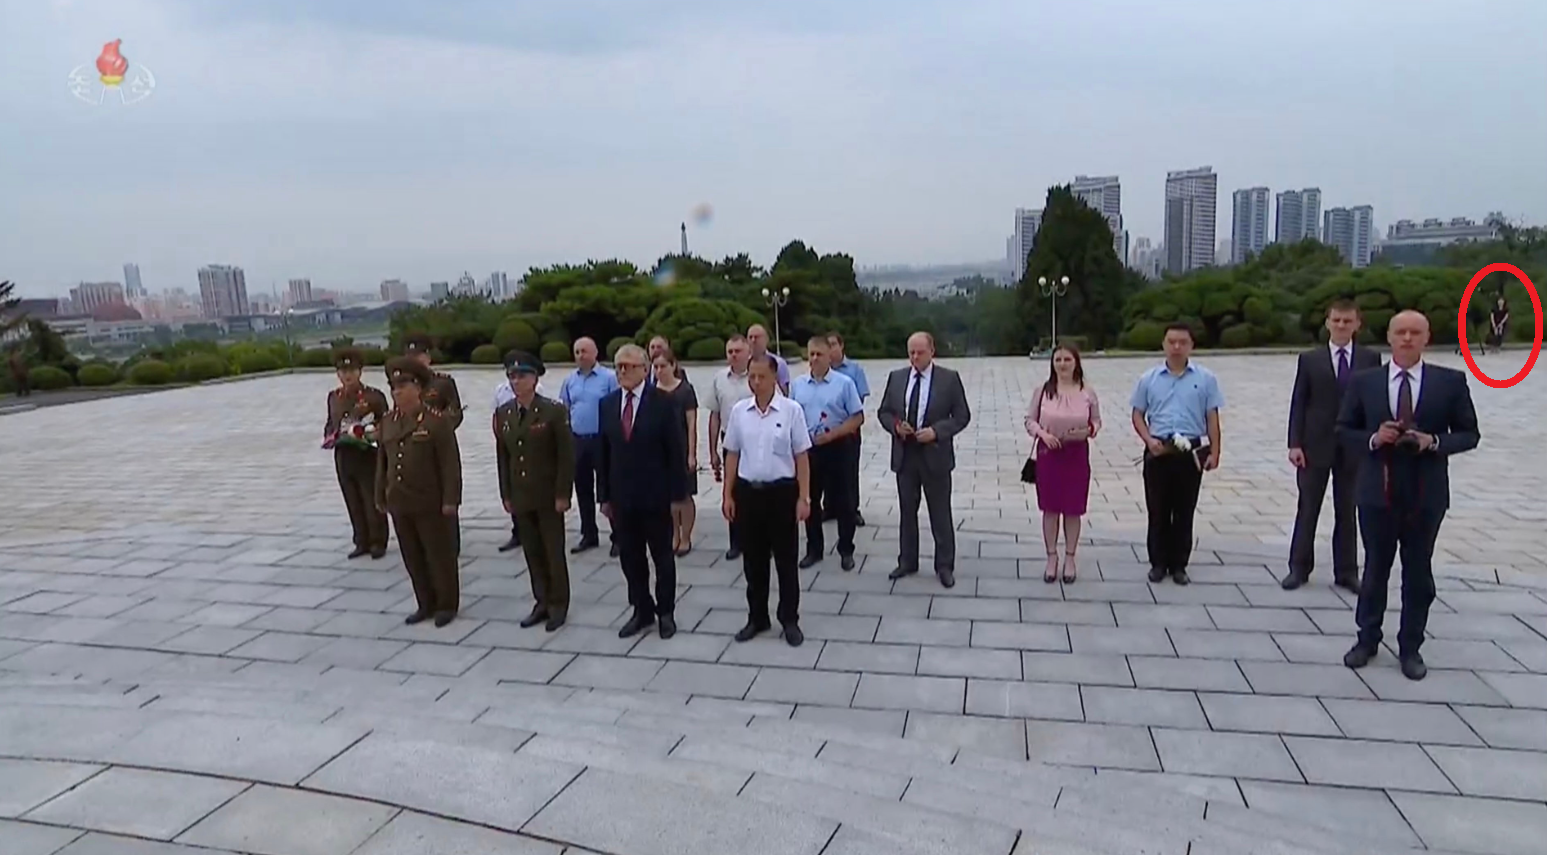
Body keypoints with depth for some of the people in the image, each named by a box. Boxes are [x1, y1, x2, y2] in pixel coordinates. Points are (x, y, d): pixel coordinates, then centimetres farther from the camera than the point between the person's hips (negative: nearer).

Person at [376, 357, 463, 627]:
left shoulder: (438, 421, -11)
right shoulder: (388, 422, 8)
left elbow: (450, 464, -13)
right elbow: (382, 462, 15)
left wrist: (450, 500, -16)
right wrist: (380, 496, 14)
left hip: (430, 503, -6)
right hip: (399, 503, 6)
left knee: (440, 555, 5)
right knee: (413, 557, 13)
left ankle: (447, 605, 17)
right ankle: (426, 604, 25)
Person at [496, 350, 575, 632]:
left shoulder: (554, 411, -11)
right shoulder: (502, 414, 5)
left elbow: (566, 456, -11)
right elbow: (503, 457, 10)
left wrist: (562, 494, -14)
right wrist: (506, 495, 7)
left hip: (548, 496, -4)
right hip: (520, 497, 5)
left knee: (554, 552, 5)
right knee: (532, 553, 11)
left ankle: (558, 605, 17)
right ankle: (542, 603, 21)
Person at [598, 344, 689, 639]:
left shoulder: (663, 402, -8)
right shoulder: (607, 404, 5)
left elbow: (676, 451, -8)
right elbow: (604, 453, 8)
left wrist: (677, 493, -11)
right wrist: (604, 495, 6)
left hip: (655, 495, -4)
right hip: (621, 496, 4)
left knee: (662, 557, 10)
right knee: (630, 557, 11)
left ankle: (666, 612, 23)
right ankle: (642, 611, 25)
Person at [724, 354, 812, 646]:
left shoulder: (791, 410, -7)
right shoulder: (739, 410, 2)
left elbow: (801, 457, -4)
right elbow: (732, 455, 8)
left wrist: (804, 497, -7)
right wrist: (727, 494, 6)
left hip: (781, 491, -3)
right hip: (748, 491, 3)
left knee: (785, 560, 7)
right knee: (753, 560, 12)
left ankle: (790, 620, 20)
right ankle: (757, 618, 27)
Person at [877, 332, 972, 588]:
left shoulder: (949, 378, -5)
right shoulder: (896, 377, 4)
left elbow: (962, 416, -5)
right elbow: (884, 412, 9)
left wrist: (936, 431, -18)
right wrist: (895, 426, -12)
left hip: (935, 455, -3)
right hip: (904, 454, 3)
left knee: (940, 514, 5)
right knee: (907, 512, 14)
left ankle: (945, 566, 17)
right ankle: (907, 561, 27)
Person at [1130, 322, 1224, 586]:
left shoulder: (1205, 379, 1)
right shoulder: (1149, 379, 4)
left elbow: (1212, 418, 2)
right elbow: (1138, 415, 7)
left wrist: (1214, 453, -4)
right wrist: (1149, 440, -9)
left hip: (1192, 451, -1)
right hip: (1158, 451, 1)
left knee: (1184, 511, 7)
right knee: (1158, 511, 6)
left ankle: (1179, 565, 17)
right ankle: (1158, 563, 17)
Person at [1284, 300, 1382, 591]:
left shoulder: (1370, 359, 4)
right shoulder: (1309, 359, 3)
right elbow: (1298, 404, -1)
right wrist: (1295, 443, -8)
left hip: (1355, 447, 1)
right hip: (1315, 446, -1)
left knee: (1347, 511, 9)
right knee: (1308, 509, 6)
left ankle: (1346, 572, 17)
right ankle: (1299, 568, 15)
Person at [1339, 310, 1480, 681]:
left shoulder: (1451, 381, -2)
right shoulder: (1363, 381, 0)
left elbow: (1469, 434, 1)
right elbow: (1344, 430, 4)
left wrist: (1434, 442, -17)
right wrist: (1373, 439, -15)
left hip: (1426, 495, 0)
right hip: (1377, 494, 0)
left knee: (1418, 573, 10)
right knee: (1375, 569, 13)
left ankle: (1411, 647, 23)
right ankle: (1367, 639, 26)